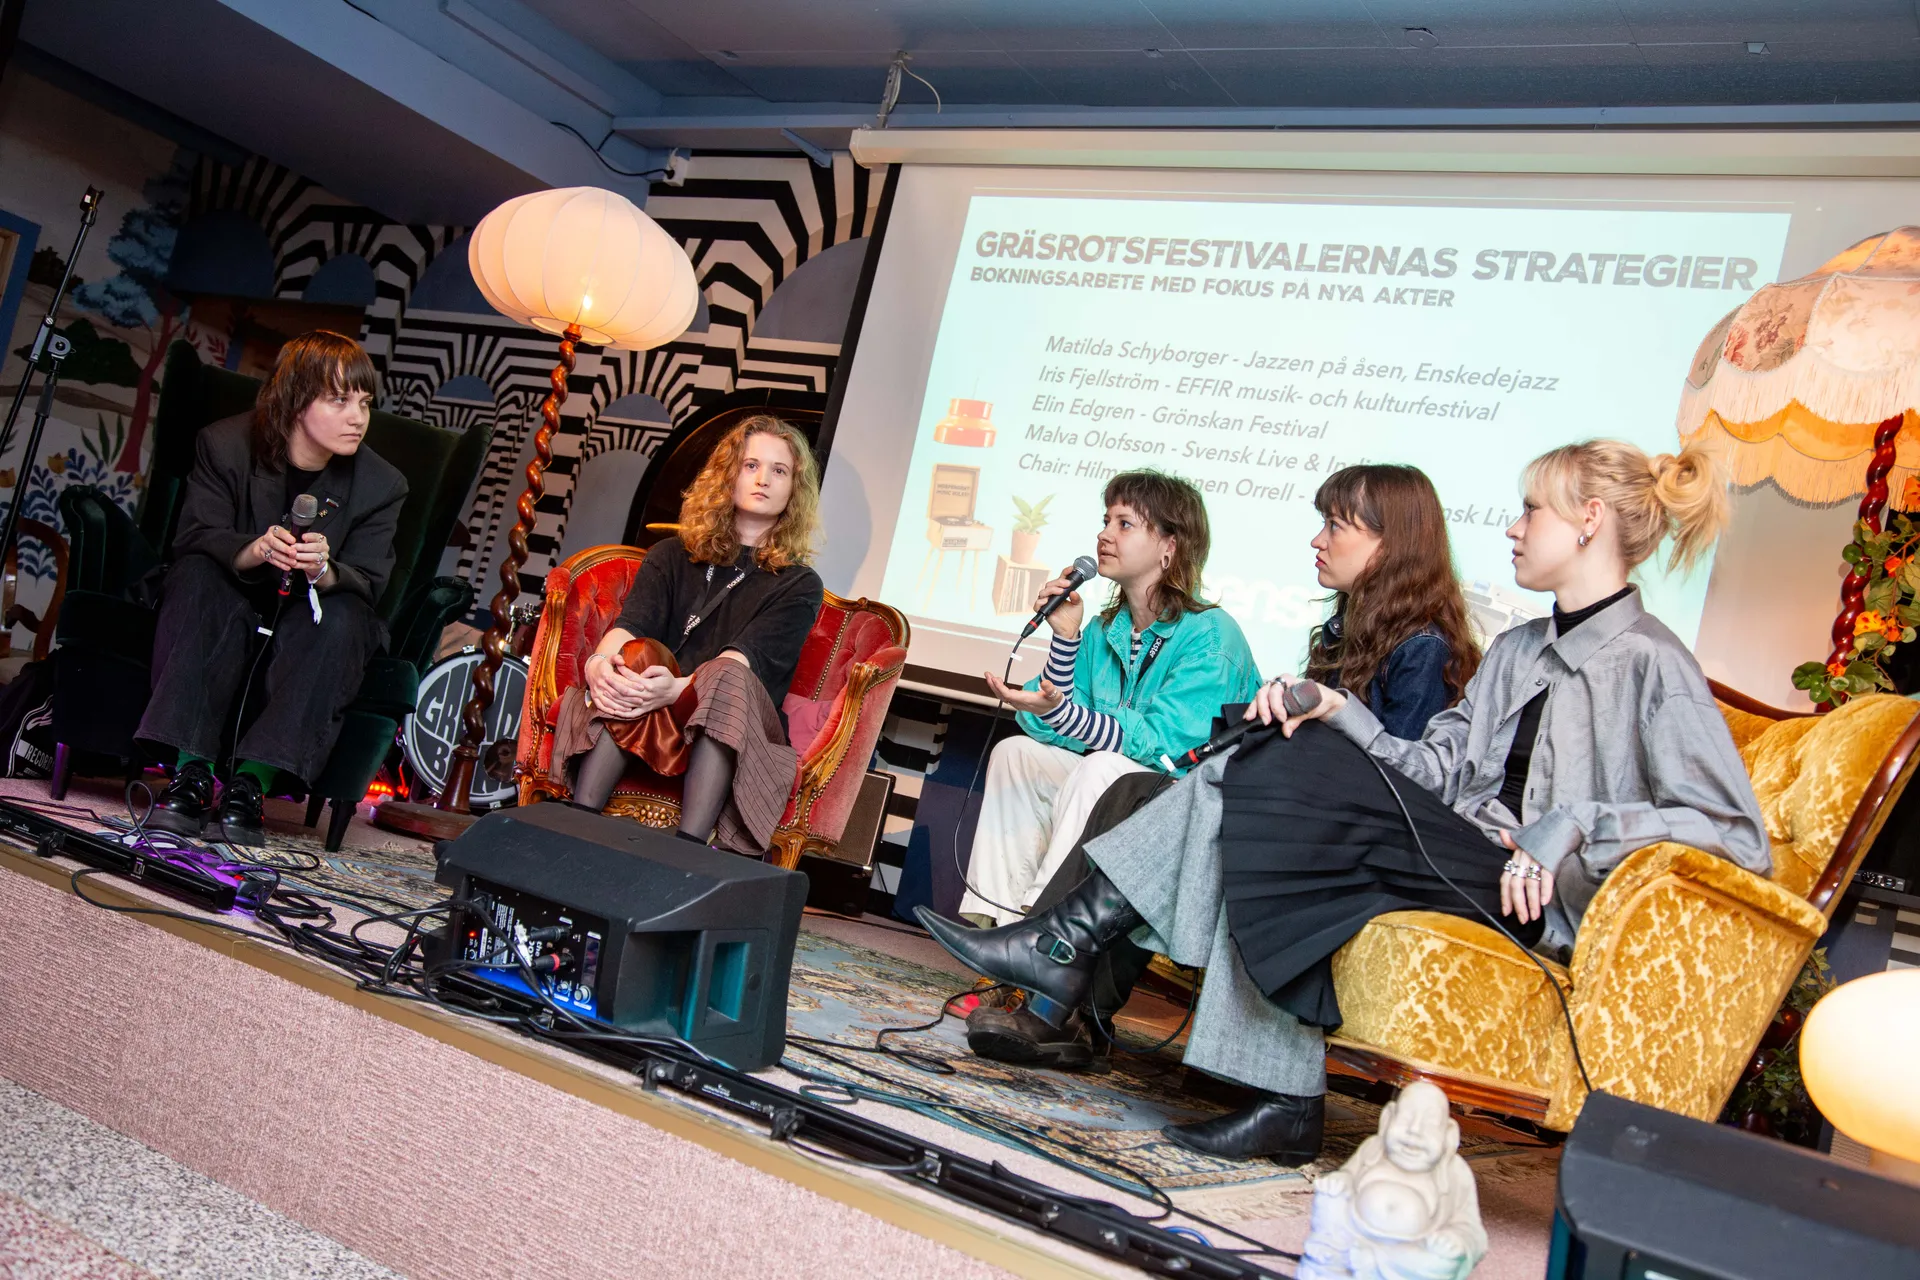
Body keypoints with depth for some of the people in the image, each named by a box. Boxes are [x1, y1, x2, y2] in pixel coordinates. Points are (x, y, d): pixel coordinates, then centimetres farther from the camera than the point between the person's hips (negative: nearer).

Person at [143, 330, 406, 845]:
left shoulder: (382, 485, -8)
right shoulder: (224, 444, -8)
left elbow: (365, 587, -13)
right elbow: (193, 538, -14)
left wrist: (322, 571, -38)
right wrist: (256, 552, -36)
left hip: (309, 618, 0)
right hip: (226, 607, 0)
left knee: (342, 620, -32)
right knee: (197, 578, -32)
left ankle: (251, 784, -34)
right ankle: (191, 774, -34)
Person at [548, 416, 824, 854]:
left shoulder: (799, 585, 11)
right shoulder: (671, 556, 20)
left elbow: (747, 658, -8)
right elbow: (629, 624, 1)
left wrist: (679, 687, -29)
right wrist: (598, 662, -25)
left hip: (728, 731, -1)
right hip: (644, 724, 2)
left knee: (727, 675, -33)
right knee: (638, 655, -29)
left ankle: (688, 846, -49)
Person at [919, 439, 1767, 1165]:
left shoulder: (1651, 662, -3)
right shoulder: (1517, 651, 21)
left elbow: (1732, 831, -10)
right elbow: (1432, 770, 13)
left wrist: (1575, 830, -18)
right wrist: (1339, 714, -2)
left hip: (1537, 901, -7)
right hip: (1462, 864, 7)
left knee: (1299, 782, -23)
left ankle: (1071, 942, -12)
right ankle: (1285, 1103, -20)